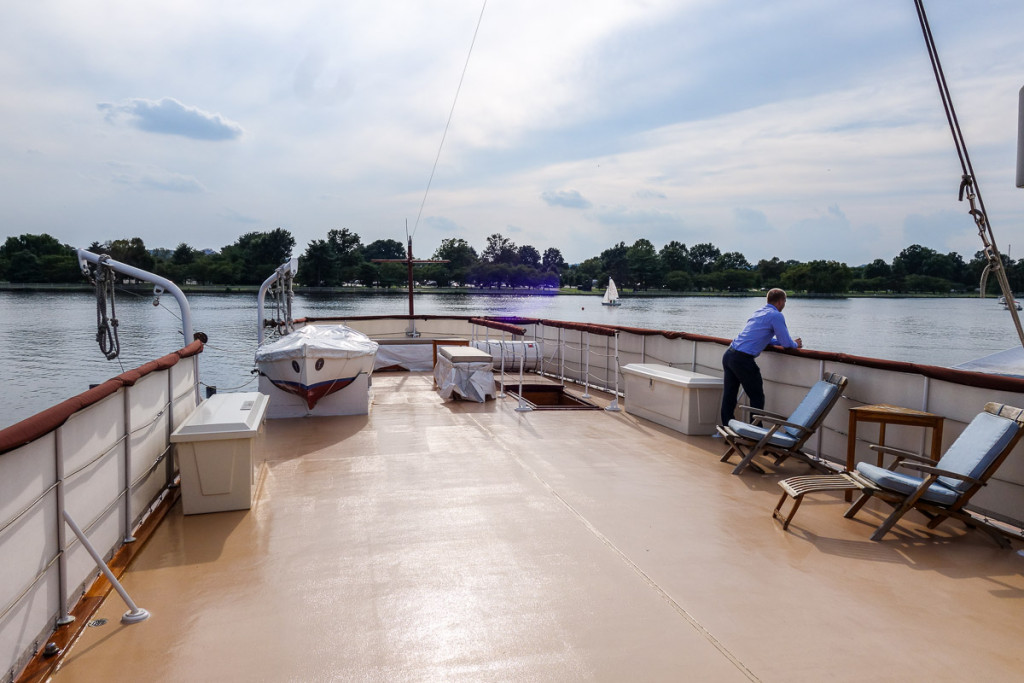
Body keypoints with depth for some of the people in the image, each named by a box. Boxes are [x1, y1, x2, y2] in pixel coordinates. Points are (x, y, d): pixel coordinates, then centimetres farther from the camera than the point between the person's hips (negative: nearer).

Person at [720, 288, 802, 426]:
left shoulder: (759, 311, 21)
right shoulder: (776, 315, -5)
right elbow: (786, 343, -4)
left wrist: (790, 342, 30)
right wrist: (796, 344, 18)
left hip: (728, 354, 8)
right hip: (743, 359, -8)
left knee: (728, 397, 12)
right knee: (757, 398, 4)